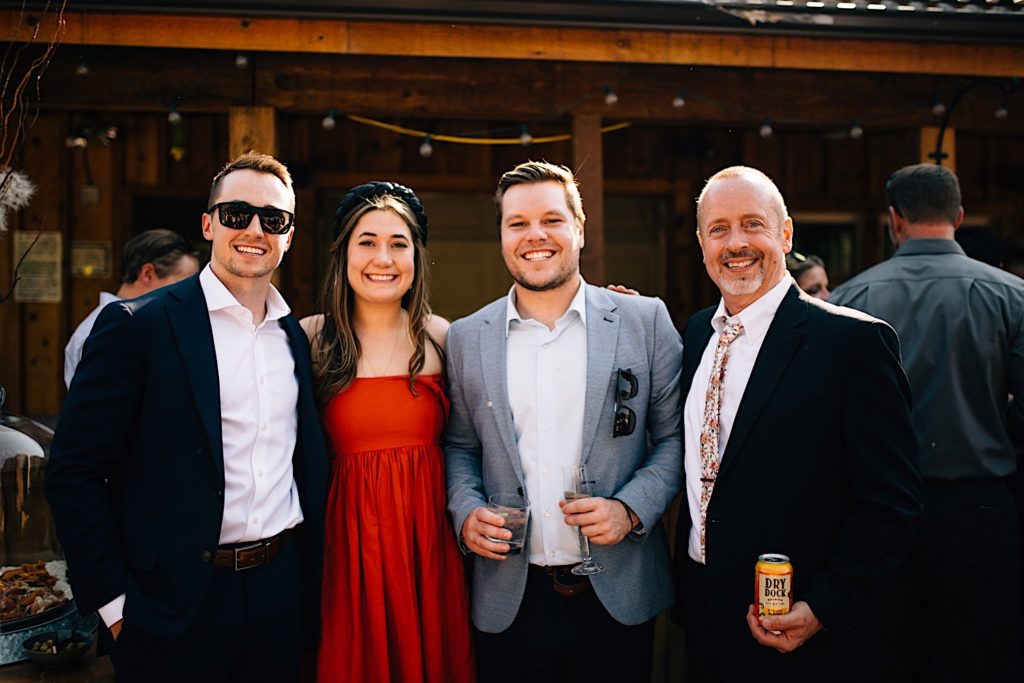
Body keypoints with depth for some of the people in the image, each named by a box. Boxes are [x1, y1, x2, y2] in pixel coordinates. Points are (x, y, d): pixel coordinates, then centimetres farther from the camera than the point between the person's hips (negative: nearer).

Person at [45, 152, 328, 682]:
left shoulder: (297, 337, 7)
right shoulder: (136, 325, -9)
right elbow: (74, 473, -9)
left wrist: (313, 578, 9)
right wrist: (113, 602, -10)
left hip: (281, 591, 5)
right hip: (176, 603, -4)